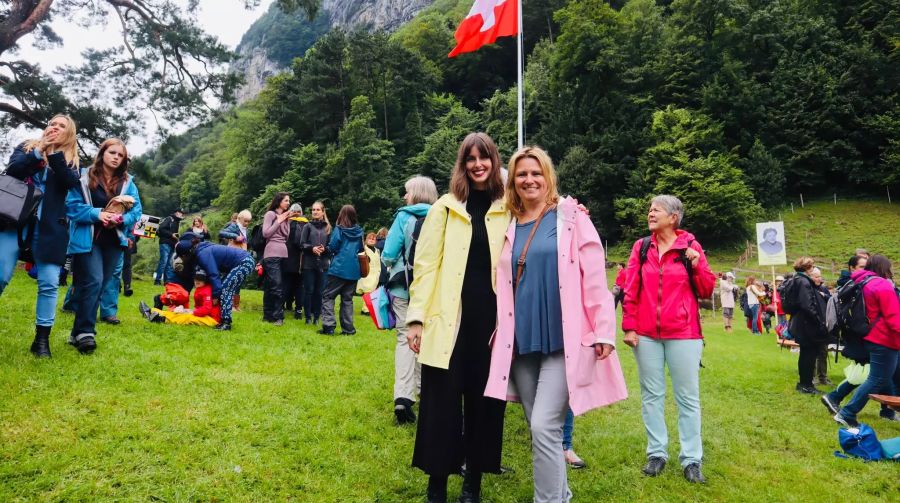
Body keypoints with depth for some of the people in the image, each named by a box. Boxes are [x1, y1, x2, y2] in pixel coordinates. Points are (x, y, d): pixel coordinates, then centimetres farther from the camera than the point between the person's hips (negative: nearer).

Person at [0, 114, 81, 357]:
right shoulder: (27, 147, 14)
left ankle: (42, 339, 5)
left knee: (49, 283, -4)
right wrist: (38, 151, -10)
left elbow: (71, 182, -7)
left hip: (48, 227, 0)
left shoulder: (70, 160, 13)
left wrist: (54, 154, -13)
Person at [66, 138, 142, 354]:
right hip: (88, 239, -4)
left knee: (99, 285, 7)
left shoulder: (128, 183, 8)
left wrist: (122, 219, -16)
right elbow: (72, 205, -5)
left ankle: (78, 332, 18)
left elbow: (136, 212, 4)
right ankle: (85, 332, -10)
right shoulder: (84, 177, -1)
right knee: (93, 282, -16)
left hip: (114, 241, 4)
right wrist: (96, 214, -18)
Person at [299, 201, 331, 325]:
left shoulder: (328, 228, 6)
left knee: (319, 291, 4)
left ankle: (316, 317, 13)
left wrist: (324, 249, -14)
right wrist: (312, 248, -17)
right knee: (309, 290, 2)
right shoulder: (308, 226, 3)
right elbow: (302, 244, -1)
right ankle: (308, 317, 10)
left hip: (323, 264, 1)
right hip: (308, 263, -1)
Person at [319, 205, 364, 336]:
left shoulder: (339, 229, -6)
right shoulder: (359, 231, 8)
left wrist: (326, 249, 11)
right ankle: (348, 328, 9)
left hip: (338, 268, -5)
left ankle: (328, 326, -7)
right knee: (347, 299, 12)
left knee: (327, 296, 3)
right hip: (353, 270, 5)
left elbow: (332, 248, -8)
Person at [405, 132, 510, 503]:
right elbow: (425, 265, 0)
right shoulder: (445, 208, 4)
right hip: (450, 318, -1)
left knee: (484, 400, 9)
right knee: (442, 402, 3)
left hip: (492, 317, 1)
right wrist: (416, 317, -7)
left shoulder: (509, 210, 7)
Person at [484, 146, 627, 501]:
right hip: (522, 342, 5)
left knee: (544, 428, -11)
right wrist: (501, 332, 14)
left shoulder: (570, 217, -2)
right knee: (537, 430, 13)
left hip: (563, 342, -5)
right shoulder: (509, 227, 11)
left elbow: (594, 278, -7)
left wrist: (604, 332, -11)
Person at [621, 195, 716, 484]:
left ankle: (691, 459, 12)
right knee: (651, 395, 8)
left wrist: (696, 265, -14)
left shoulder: (691, 246, 1)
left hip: (683, 334, -2)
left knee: (688, 396, 4)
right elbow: (630, 290, 3)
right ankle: (657, 453, 19)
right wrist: (629, 327, -2)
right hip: (646, 334, 2)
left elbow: (706, 291, 2)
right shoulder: (641, 247, 5)